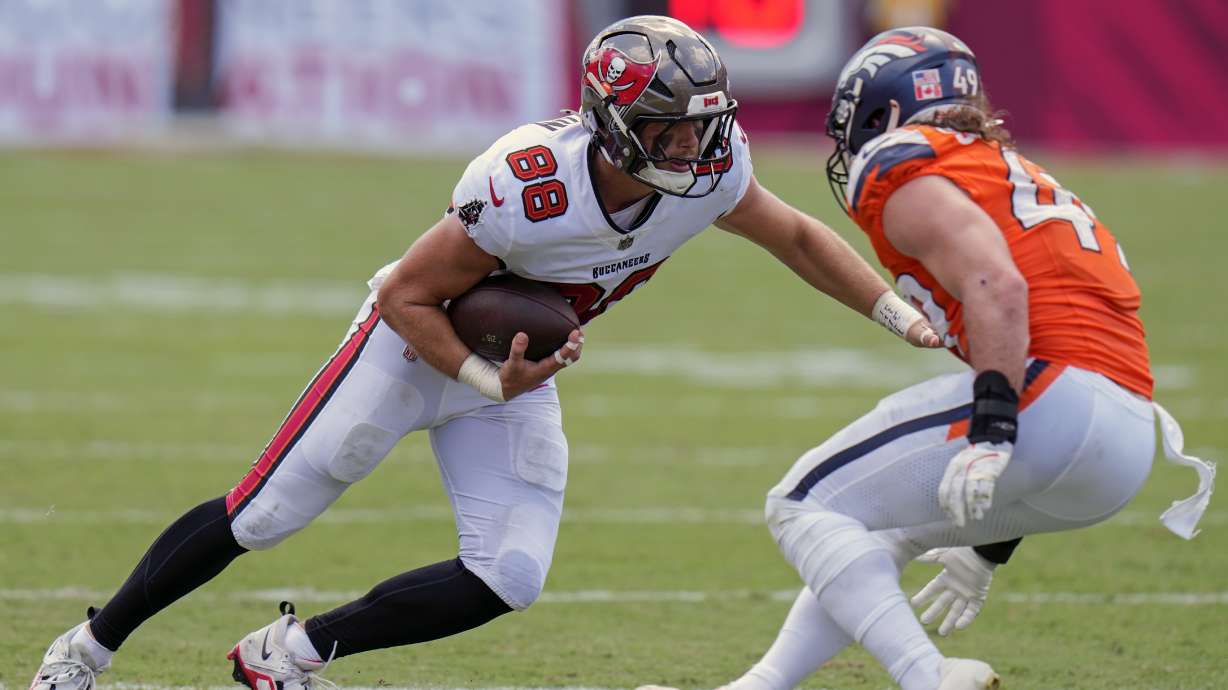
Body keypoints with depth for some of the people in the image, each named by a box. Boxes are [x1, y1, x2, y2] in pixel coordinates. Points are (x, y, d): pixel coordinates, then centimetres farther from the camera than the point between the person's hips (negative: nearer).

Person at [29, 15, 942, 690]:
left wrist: (900, 313, -3)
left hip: (518, 367, 6)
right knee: (261, 518, -2)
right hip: (417, 346, -6)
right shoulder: (530, 188, -37)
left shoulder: (710, 171, -19)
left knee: (510, 579, -8)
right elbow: (406, 298, -25)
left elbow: (796, 237, 1)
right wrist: (488, 383, -31)